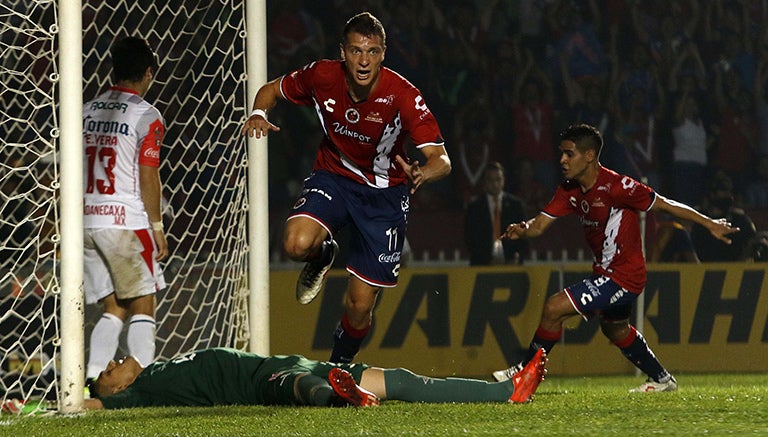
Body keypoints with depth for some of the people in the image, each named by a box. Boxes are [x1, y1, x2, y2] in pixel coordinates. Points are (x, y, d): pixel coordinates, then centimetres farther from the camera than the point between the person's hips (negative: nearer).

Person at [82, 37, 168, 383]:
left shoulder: (86, 112, 13)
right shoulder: (146, 116, -5)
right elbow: (147, 176, -9)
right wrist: (157, 227, -2)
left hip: (86, 221, 6)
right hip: (126, 221, -6)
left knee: (113, 309, 11)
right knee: (142, 306, 1)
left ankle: (93, 380, -2)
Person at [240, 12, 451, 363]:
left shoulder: (403, 96, -25)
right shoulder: (322, 76, -17)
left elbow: (441, 159, -29)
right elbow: (272, 90, 3)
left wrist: (424, 173, -53)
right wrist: (258, 114, -20)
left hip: (385, 192, -1)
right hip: (333, 176, 1)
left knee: (359, 307, -2)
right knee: (297, 245, -32)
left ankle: (340, 364, 30)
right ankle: (322, 256, 7)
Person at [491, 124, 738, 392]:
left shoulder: (615, 186, -24)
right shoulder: (569, 191, 0)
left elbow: (664, 205, -16)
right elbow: (540, 224, -3)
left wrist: (709, 224, -9)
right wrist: (522, 230, -28)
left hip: (623, 276, -10)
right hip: (605, 272, 10)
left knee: (554, 308, -17)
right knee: (615, 329, 30)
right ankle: (662, 380, 50)